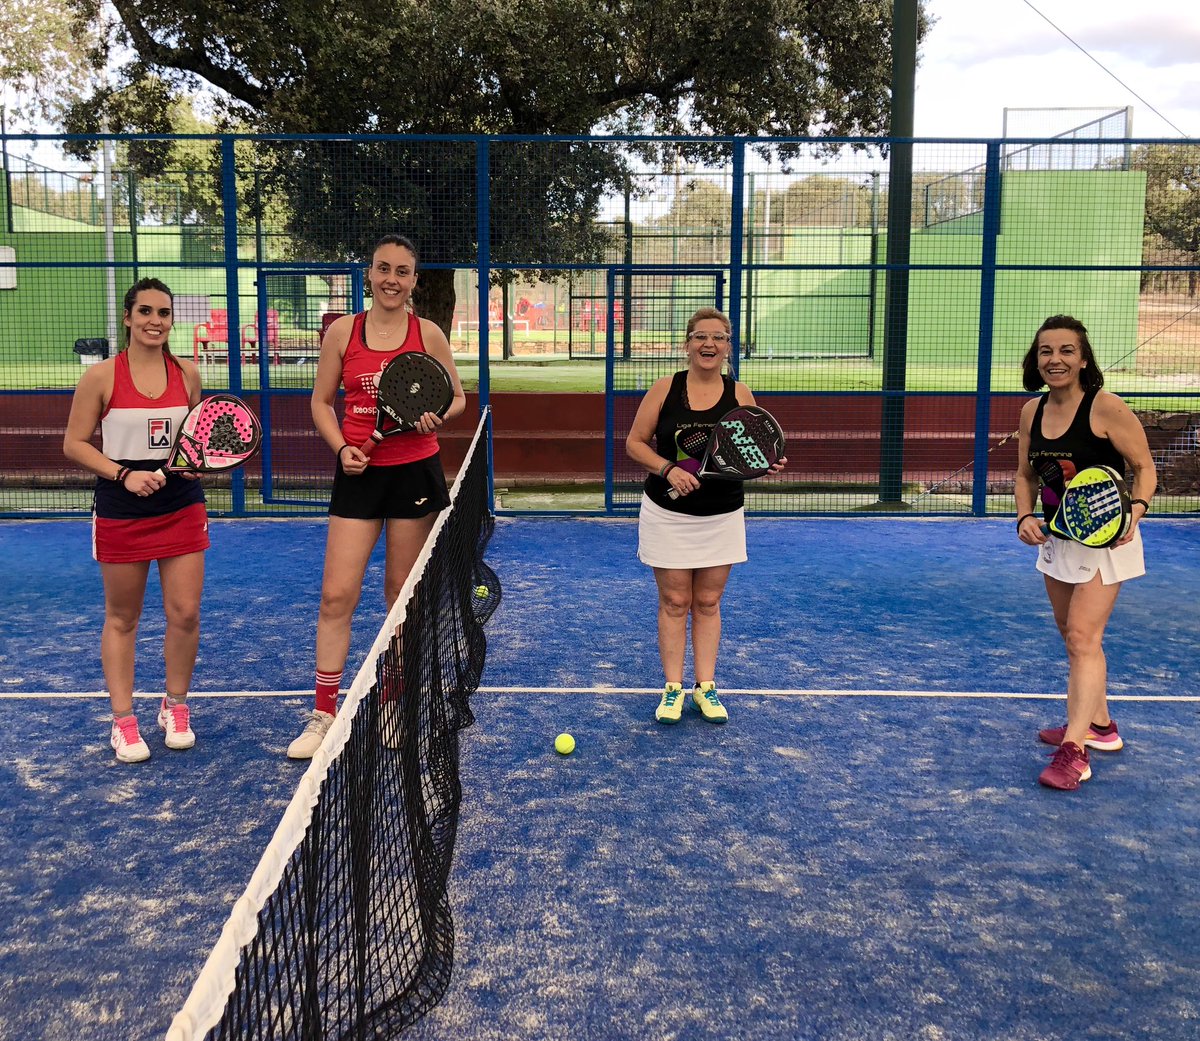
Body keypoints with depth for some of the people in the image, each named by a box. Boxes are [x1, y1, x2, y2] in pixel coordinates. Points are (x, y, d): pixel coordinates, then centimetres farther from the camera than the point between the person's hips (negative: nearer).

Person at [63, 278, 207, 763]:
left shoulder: (187, 373, 3)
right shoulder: (101, 377, -7)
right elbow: (74, 444, -5)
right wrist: (125, 474, -17)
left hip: (182, 507, 3)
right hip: (120, 510, -2)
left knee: (185, 613, 1)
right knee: (121, 618, 9)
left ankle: (175, 706, 22)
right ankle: (123, 721, 19)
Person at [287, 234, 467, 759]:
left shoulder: (428, 333, 1)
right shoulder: (342, 331, 2)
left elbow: (457, 398, 9)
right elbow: (321, 401, 7)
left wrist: (436, 417, -12)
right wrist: (341, 448, -9)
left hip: (416, 472, 0)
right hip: (359, 474, 0)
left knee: (402, 593, 9)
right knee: (336, 595, -4)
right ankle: (323, 715, 6)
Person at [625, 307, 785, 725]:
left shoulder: (740, 394, -1)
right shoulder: (665, 388, -5)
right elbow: (635, 443, -2)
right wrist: (668, 469, -18)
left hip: (721, 516, 1)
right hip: (667, 514, -1)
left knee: (708, 603, 10)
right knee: (674, 603, 4)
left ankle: (706, 687, 18)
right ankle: (673, 687, 13)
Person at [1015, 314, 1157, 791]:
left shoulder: (1106, 408, -18)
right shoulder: (1031, 411, 1)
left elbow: (1145, 468, -11)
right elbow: (1026, 474, 11)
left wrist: (1135, 510, -27)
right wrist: (1025, 517, -6)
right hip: (1056, 538, 7)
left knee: (1083, 638, -14)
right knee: (1075, 638, 17)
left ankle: (1074, 751, -14)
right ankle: (1100, 725, 35)